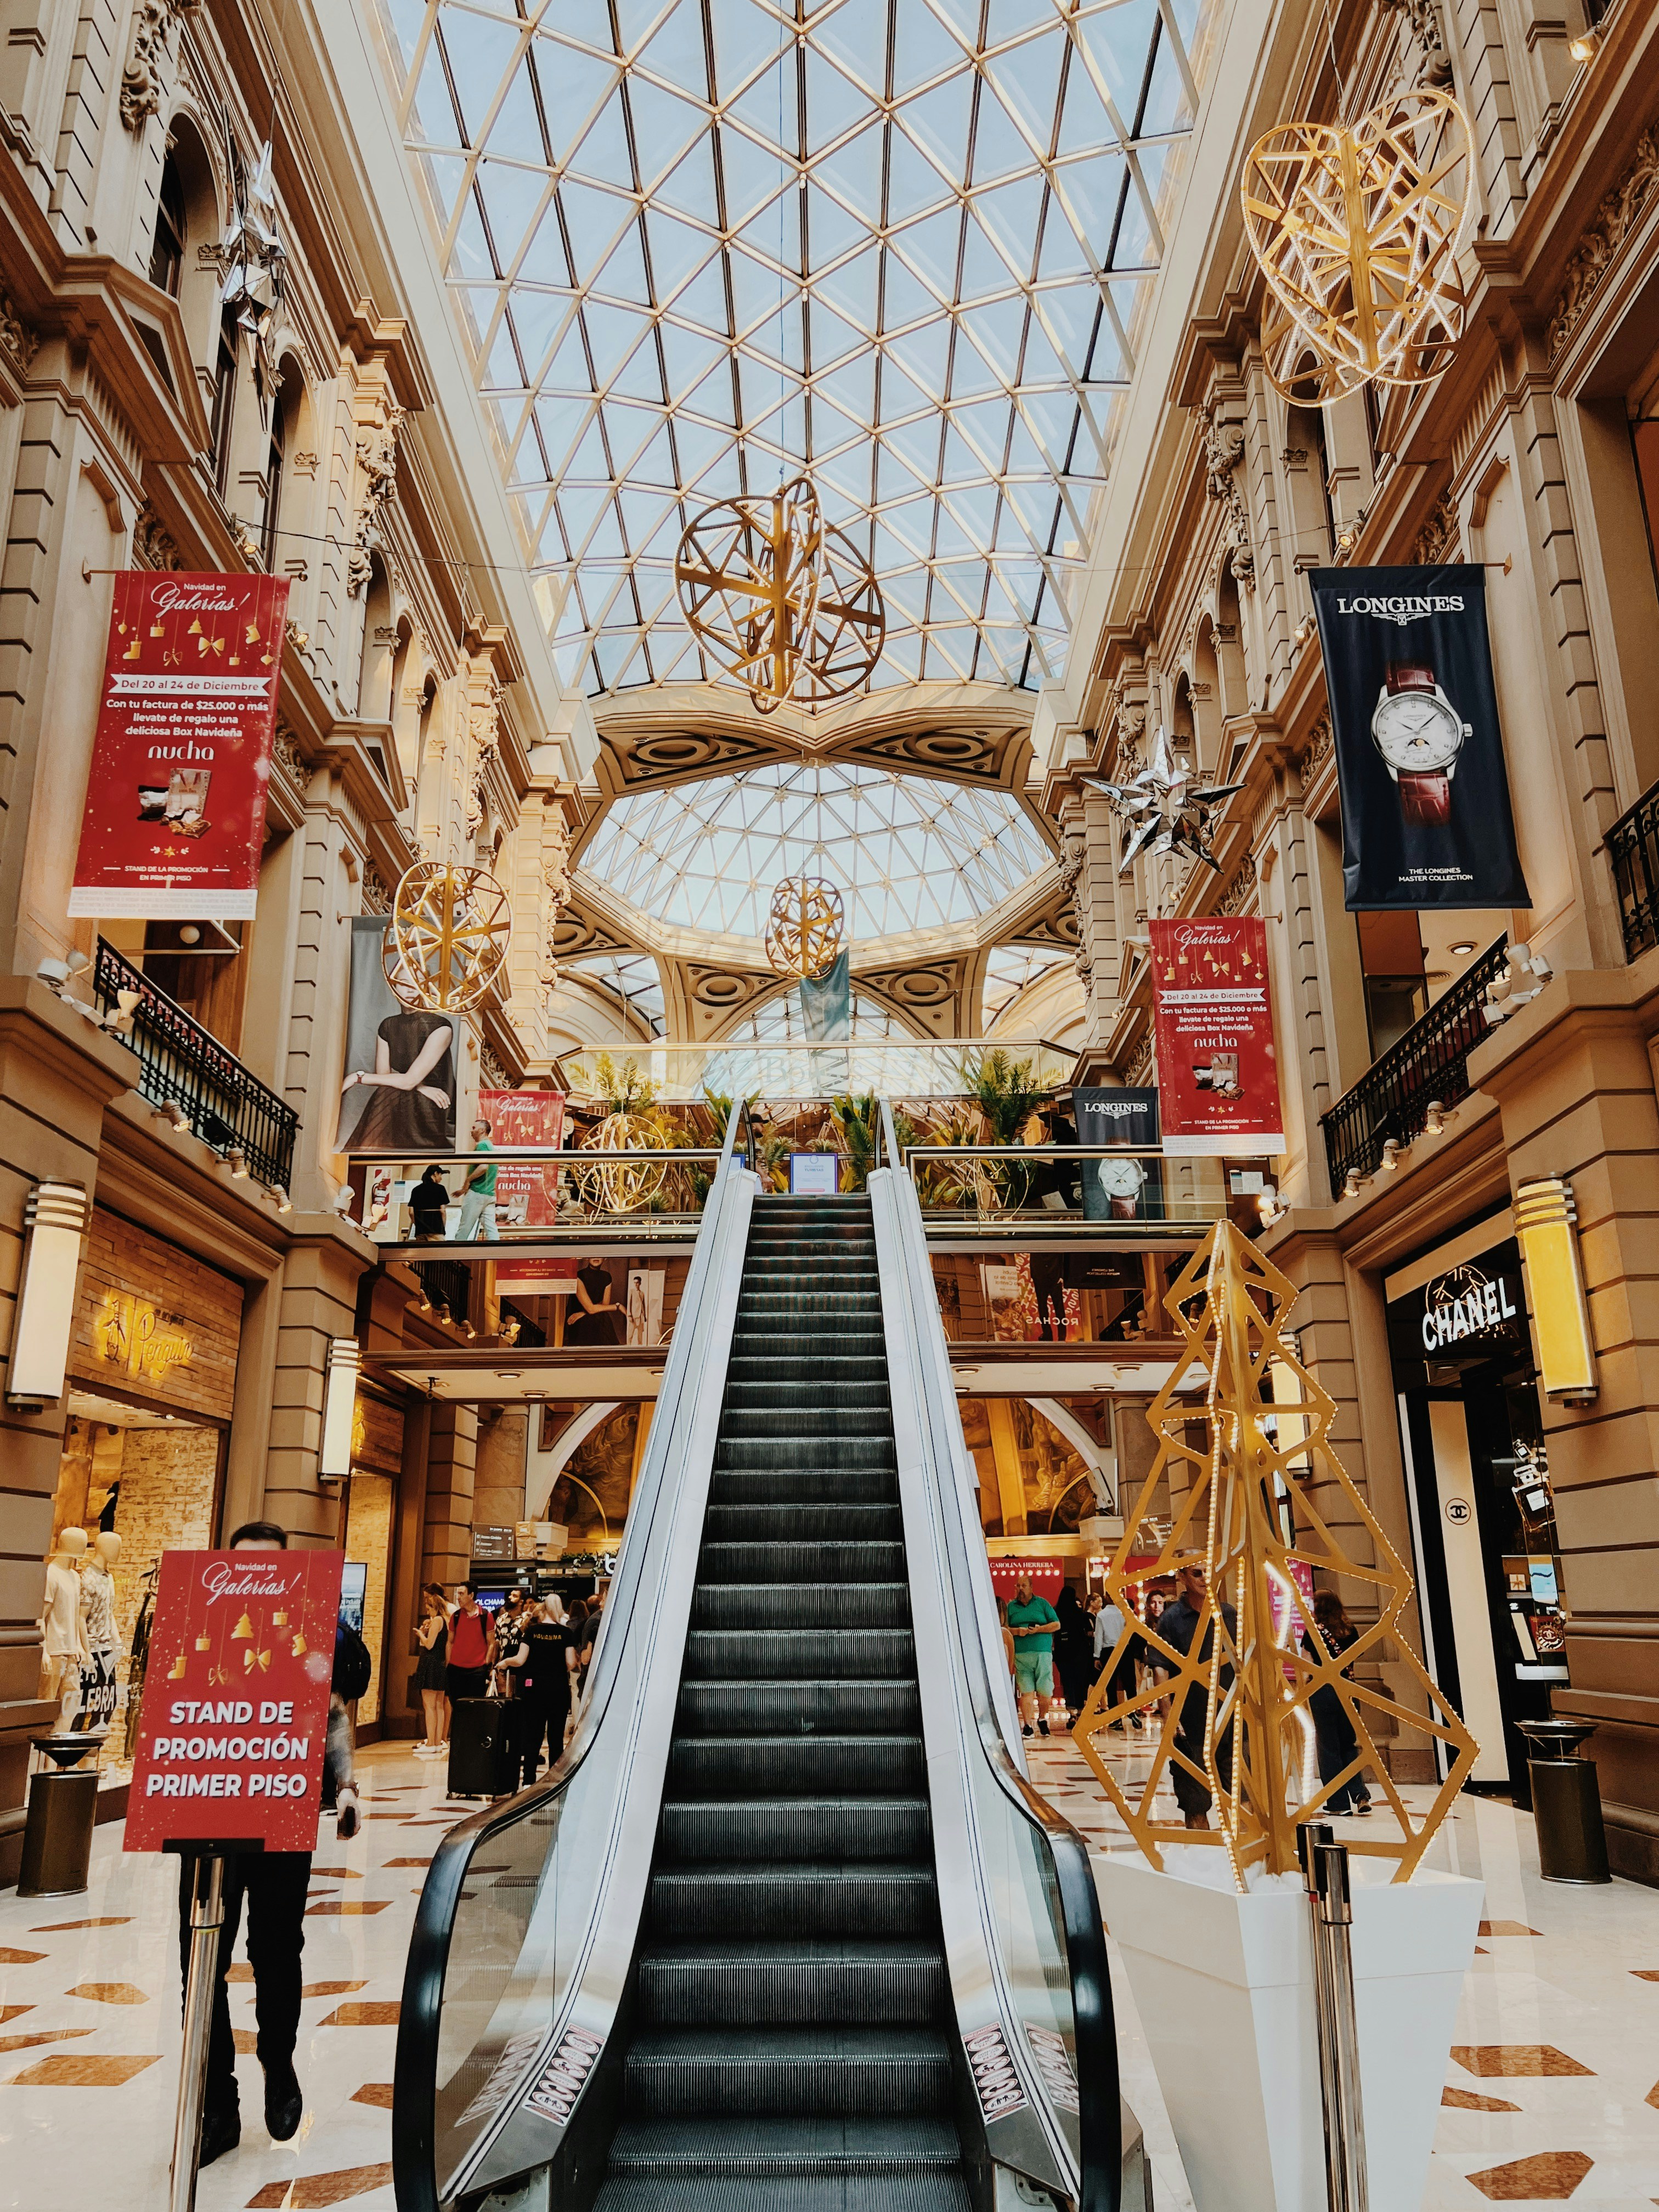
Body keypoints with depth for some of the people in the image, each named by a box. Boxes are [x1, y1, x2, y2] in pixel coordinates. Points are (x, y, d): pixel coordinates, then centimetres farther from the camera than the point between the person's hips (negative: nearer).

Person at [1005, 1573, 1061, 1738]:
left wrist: (1040, 1629, -8)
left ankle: (1042, 1719, 24)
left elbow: (1056, 1624, 7)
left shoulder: (1042, 1603, 10)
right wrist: (1017, 1631, -8)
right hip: (1020, 1655, 0)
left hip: (1043, 1652, 0)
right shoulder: (1011, 1606, 13)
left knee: (1045, 1691, 0)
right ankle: (1027, 1726, -1)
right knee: (1026, 1691, -5)